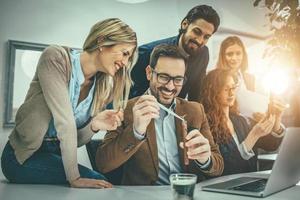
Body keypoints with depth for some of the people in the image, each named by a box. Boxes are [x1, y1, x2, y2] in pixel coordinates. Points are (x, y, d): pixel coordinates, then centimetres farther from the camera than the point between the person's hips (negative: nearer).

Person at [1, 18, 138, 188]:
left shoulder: (104, 86, 0)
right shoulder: (56, 58, -17)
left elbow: (77, 139, 1)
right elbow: (64, 120, -25)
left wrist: (93, 126, -20)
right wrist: (74, 178, -27)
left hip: (58, 155, 6)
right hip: (24, 155, -5)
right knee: (100, 182, -20)